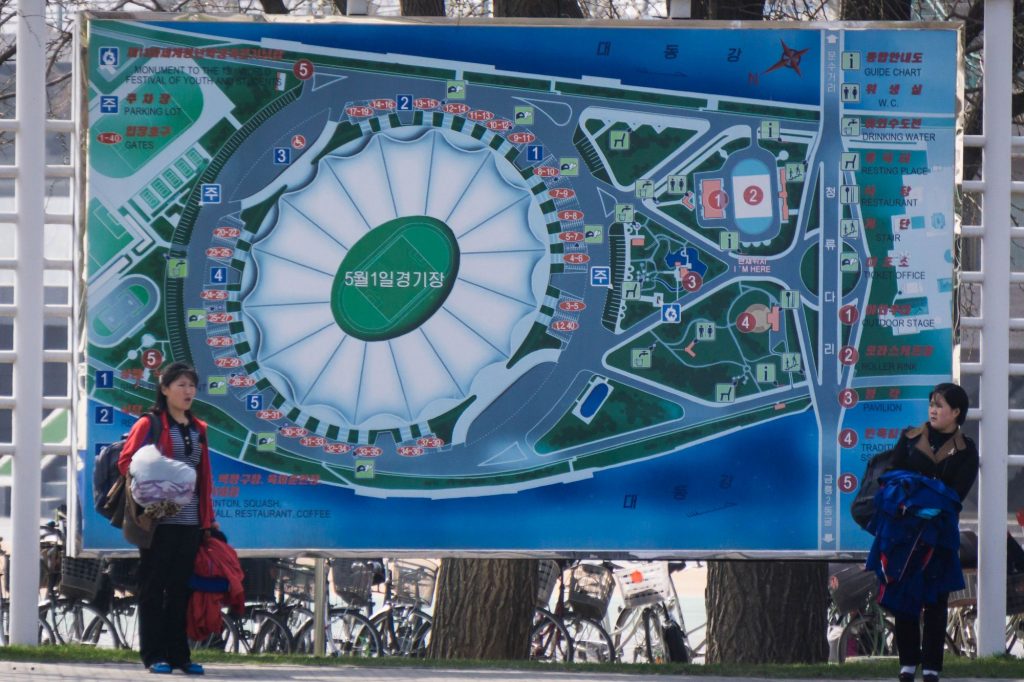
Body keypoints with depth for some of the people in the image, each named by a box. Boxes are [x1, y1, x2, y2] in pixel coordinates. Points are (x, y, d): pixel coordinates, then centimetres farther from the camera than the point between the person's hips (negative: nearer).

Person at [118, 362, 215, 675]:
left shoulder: (198, 429, 16)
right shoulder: (148, 425, -1)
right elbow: (126, 463, -6)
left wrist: (208, 518, 17)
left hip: (191, 522, 5)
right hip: (158, 520, -5)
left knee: (181, 590, 8)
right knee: (154, 588, -1)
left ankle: (179, 655, 12)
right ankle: (154, 656, 3)